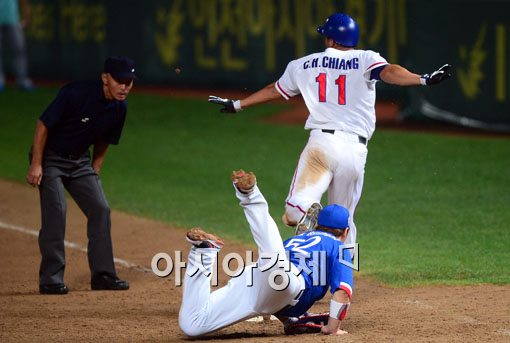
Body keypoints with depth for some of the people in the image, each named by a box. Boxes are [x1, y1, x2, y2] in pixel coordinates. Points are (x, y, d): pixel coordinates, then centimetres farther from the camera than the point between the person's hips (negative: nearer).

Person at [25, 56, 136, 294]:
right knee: (55, 210, -16)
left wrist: (94, 172, 9)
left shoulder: (119, 108, -4)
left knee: (100, 209, -1)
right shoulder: (76, 93, -25)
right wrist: (36, 165, -21)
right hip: (50, 158, -6)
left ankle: (102, 275, 7)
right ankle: (51, 278, -11)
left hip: (80, 160, 6)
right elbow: (43, 125, -20)